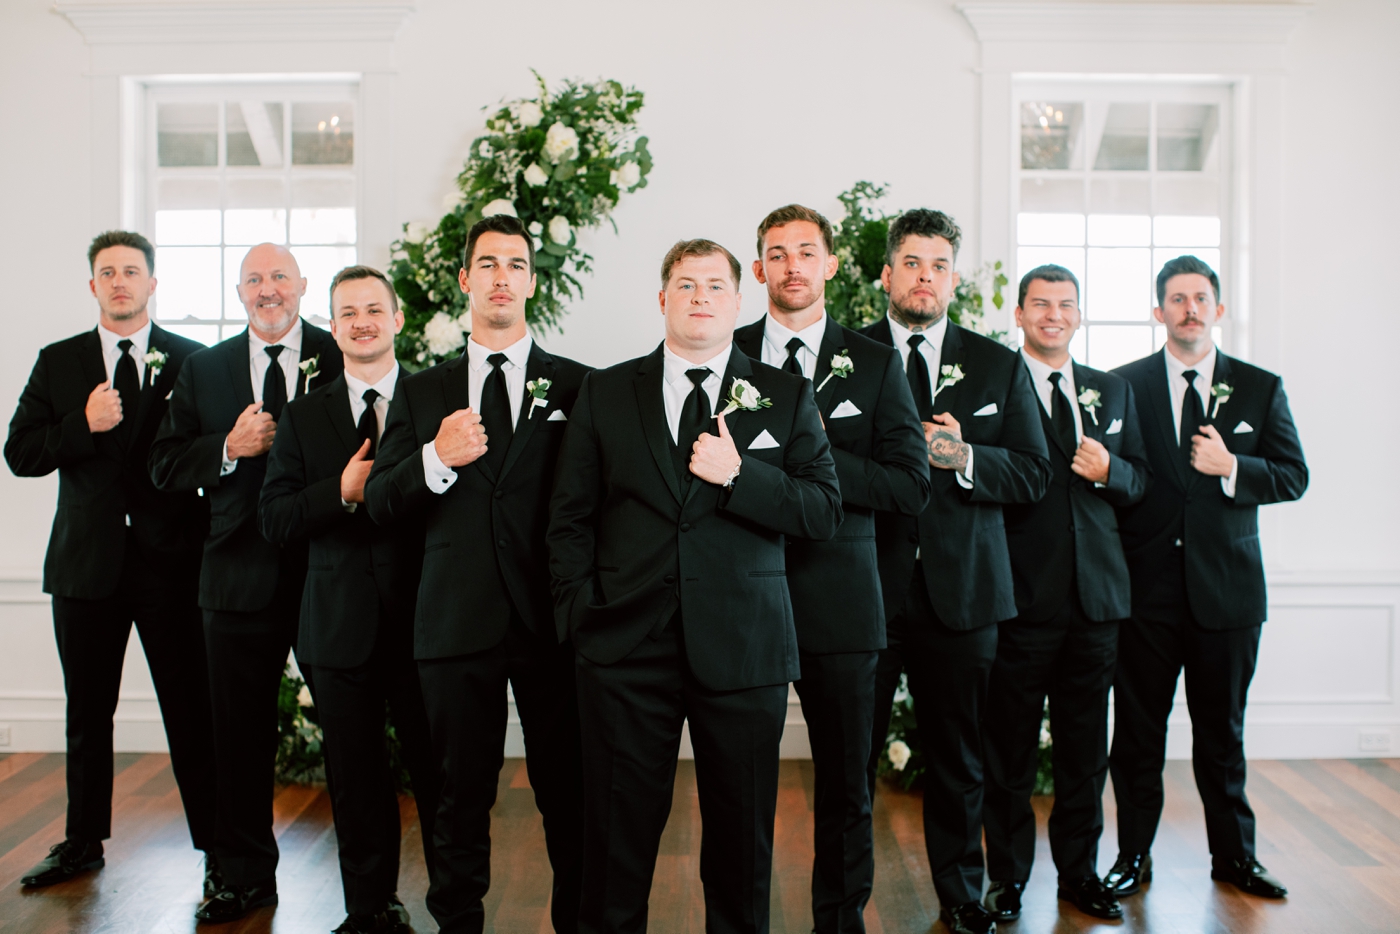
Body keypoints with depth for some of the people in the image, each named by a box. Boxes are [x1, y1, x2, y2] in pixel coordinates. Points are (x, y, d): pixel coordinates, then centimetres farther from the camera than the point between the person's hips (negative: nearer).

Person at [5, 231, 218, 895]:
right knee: (88, 713, 15)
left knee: (191, 713, 0)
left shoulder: (193, 361, 2)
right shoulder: (57, 362, 9)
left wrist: (205, 540, -9)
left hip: (169, 562, -3)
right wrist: (85, 425, -13)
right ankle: (83, 842, 32)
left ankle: (218, 850, 11)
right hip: (86, 561, 3)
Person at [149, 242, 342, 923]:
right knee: (240, 733, 12)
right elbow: (165, 466, 6)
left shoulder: (341, 357, 1)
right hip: (241, 576, 3)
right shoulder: (203, 369, 11)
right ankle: (246, 876, 30)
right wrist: (230, 449, -10)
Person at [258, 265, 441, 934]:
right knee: (356, 780, 13)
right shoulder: (303, 417, 9)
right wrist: (341, 493, -12)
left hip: (423, 620, -2)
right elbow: (273, 520, 1)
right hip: (340, 624, 2)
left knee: (439, 773, 5)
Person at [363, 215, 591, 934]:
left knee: (568, 794, 6)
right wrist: (434, 460, -12)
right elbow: (380, 505, 6)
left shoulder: (577, 385, 5)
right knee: (462, 795, 12)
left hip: (551, 621, -1)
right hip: (458, 624, 2)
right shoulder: (420, 392, 12)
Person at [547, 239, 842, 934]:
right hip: (626, 644, 0)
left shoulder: (787, 396, 7)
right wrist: (581, 614, -2)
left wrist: (738, 475, -13)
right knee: (617, 832, 9)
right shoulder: (605, 392, 8)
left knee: (743, 836, 11)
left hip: (743, 649, 0)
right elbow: (569, 518, 7)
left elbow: (824, 513, 0)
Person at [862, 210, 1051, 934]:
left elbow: (1033, 474, 5)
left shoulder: (999, 366, 10)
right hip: (864, 587, -1)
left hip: (961, 590, 2)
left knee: (958, 757, 14)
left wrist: (963, 458, -12)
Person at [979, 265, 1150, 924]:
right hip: (1022, 597, -4)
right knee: (1010, 747, 6)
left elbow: (1139, 480, 14)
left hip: (1095, 597, 5)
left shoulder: (1113, 392, 15)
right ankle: (1008, 876, 22)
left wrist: (1109, 470, -5)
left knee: (1086, 746, 14)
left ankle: (1079, 870, 30)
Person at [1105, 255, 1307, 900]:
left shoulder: (1261, 388, 8)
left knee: (1222, 731, 12)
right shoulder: (1125, 385, 3)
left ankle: (1233, 855, 28)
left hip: (1227, 585, 1)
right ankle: (1134, 855, 19)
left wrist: (1232, 467, -13)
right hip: (1147, 583, -1)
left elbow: (1294, 476, 6)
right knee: (1138, 728, 6)